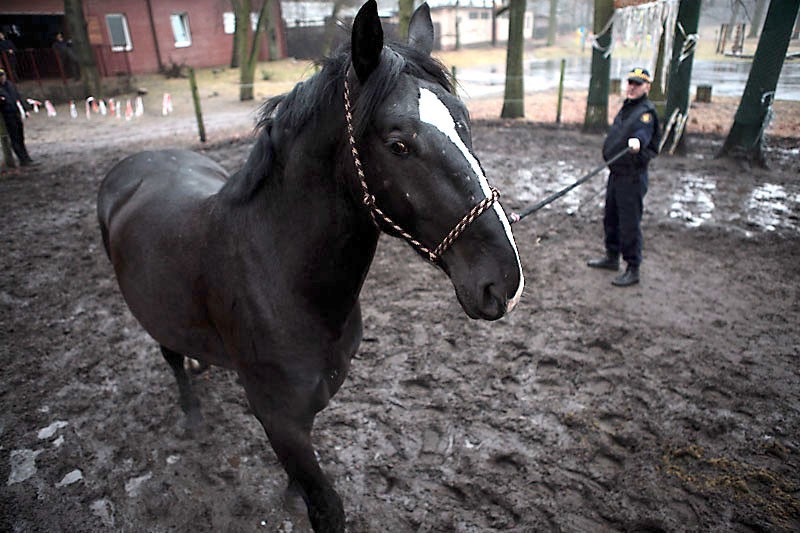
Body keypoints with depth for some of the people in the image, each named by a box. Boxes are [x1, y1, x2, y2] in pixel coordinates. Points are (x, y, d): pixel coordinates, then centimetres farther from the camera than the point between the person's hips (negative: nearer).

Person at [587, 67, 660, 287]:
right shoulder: (626, 108, 15)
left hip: (632, 176, -9)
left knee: (629, 223, -5)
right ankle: (612, 257, 36)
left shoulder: (646, 111, -13)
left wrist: (637, 140, -55)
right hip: (616, 172, 9)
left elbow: (644, 131, -35)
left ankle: (633, 270, 4)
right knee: (611, 218, 19)